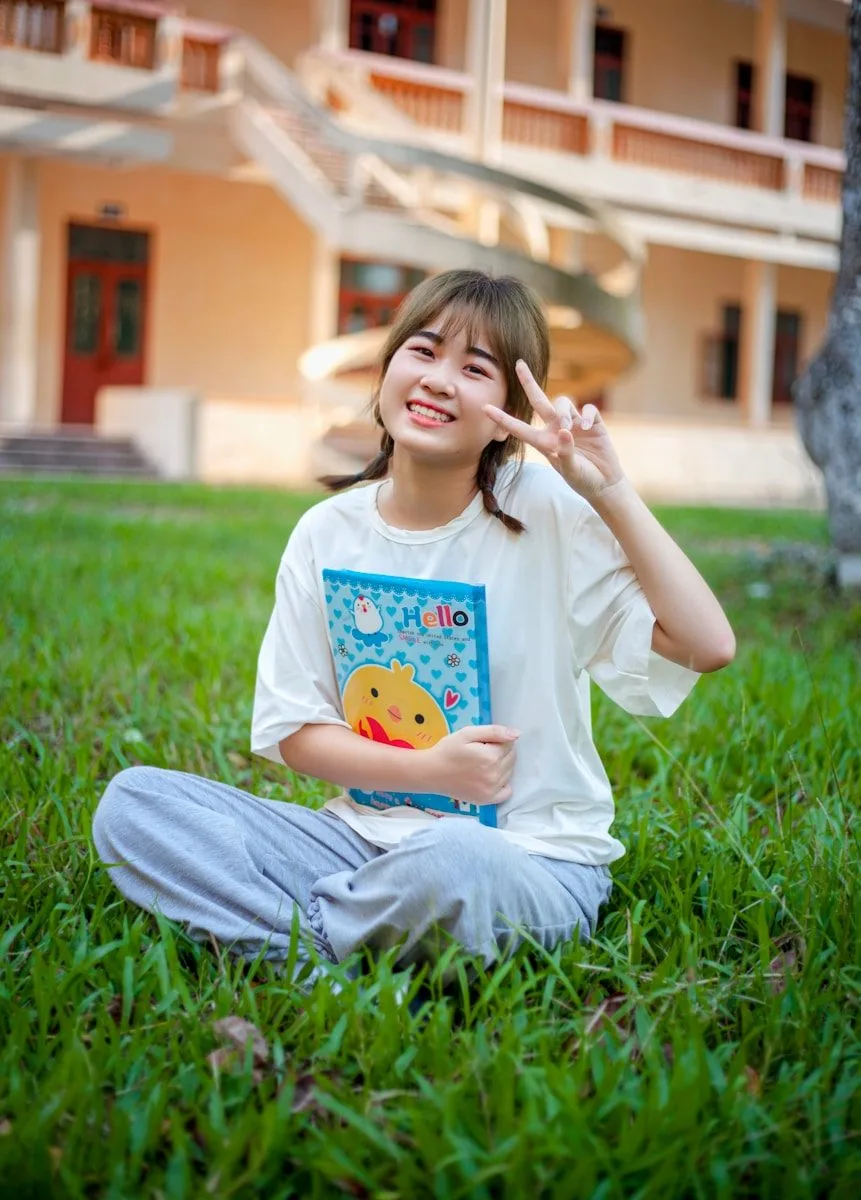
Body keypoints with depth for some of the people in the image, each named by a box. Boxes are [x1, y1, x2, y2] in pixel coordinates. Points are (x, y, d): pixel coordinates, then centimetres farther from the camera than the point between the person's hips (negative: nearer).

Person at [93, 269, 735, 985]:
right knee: (133, 801, -13)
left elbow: (708, 646, -14)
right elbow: (295, 732, 4)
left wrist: (613, 493, -19)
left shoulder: (547, 511, -8)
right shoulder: (328, 534, 2)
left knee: (450, 862, -40)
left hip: (532, 859, -3)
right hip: (368, 836, 4)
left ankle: (297, 936, -10)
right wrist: (429, 770, -13)